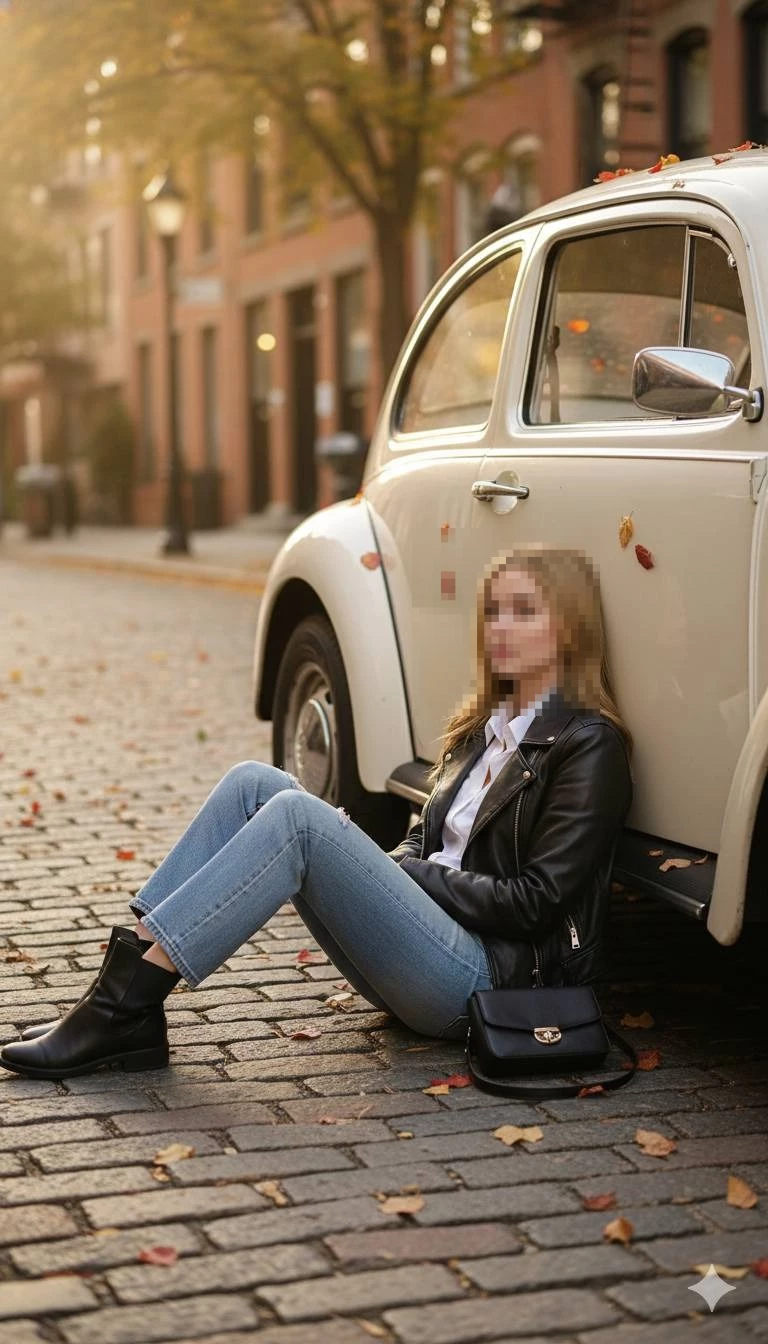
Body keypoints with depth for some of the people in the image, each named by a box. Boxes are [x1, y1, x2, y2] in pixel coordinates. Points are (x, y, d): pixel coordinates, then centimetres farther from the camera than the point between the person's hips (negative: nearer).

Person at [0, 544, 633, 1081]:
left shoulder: (588, 745, -6)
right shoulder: (482, 727, 20)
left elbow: (534, 901, -13)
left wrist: (410, 871, -8)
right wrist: (386, 864, -1)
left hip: (489, 977, -8)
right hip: (432, 946, 8)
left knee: (296, 814, -26)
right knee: (253, 782, -8)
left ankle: (124, 1009, -28)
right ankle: (127, 986, -18)